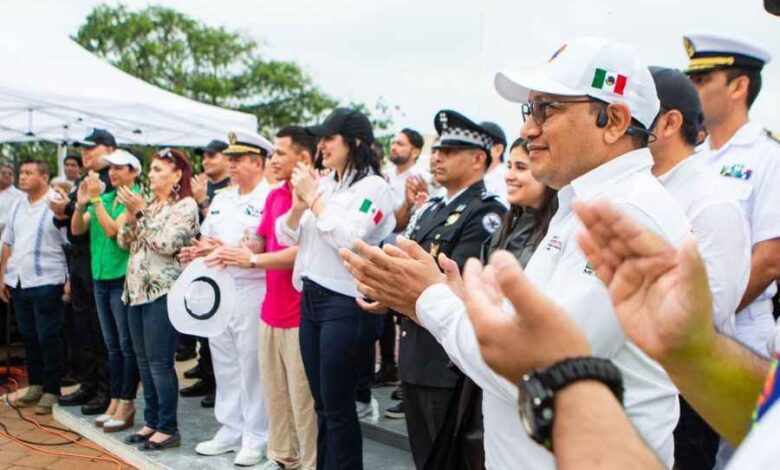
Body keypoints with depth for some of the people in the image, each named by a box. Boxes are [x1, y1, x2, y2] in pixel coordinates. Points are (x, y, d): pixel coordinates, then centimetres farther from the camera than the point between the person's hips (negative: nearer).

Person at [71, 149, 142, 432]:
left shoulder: (137, 200, -9)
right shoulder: (104, 198, 11)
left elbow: (113, 230, -19)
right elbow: (77, 230, 8)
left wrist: (95, 199, -16)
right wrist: (81, 204, -7)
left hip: (124, 278, -7)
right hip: (101, 278, 7)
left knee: (127, 345, 0)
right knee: (112, 345, 13)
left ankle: (126, 405, 8)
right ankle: (115, 401, 22)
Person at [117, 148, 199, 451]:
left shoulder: (185, 206, -7)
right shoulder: (147, 204, 16)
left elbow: (168, 244, -18)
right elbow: (124, 242, 13)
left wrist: (141, 212, -13)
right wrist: (130, 213, -3)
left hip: (163, 292, -8)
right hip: (137, 290, 8)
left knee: (159, 363, -6)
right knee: (143, 361, 12)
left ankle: (168, 428, 3)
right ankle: (152, 422, 22)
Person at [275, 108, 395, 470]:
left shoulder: (373, 187, -8)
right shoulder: (322, 183, 11)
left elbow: (347, 239, -21)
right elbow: (287, 236, 13)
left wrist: (313, 199, -13)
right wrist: (298, 205, -5)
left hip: (345, 304, -7)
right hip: (310, 298, 7)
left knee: (337, 406, 0)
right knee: (321, 403, 16)